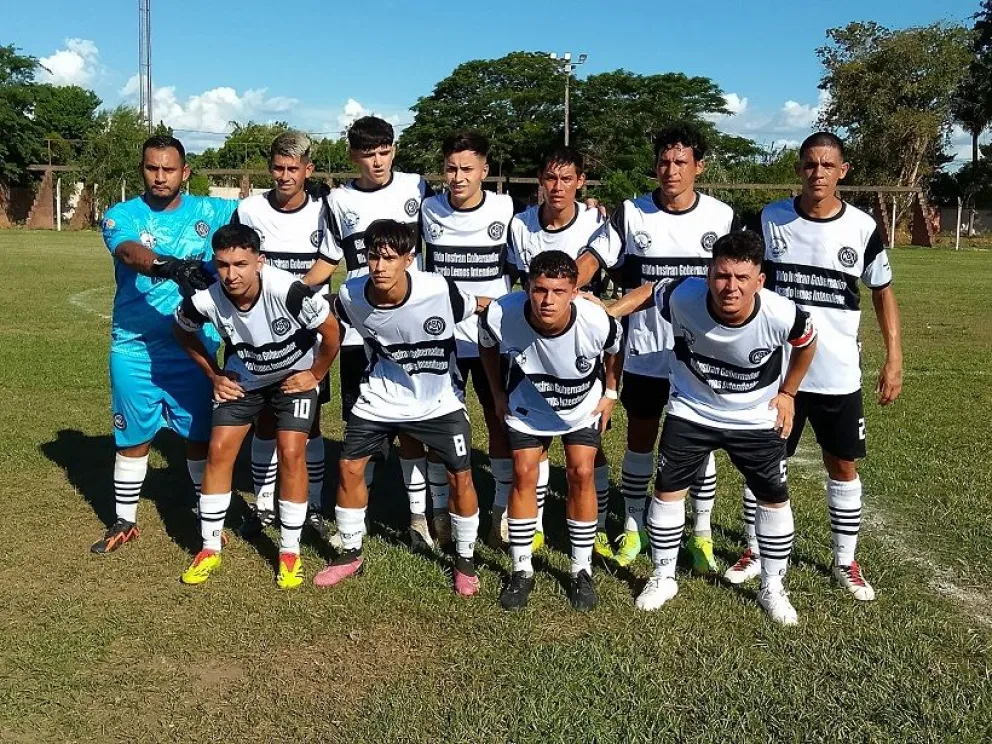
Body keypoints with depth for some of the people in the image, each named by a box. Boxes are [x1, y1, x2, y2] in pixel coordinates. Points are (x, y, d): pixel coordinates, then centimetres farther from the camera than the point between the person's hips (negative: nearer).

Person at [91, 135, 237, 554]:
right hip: (133, 348, 0)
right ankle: (124, 522, 28)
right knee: (133, 437, 11)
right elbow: (130, 252, -26)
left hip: (193, 347, 1)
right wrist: (172, 266, -45)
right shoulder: (121, 216, -4)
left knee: (199, 434, 7)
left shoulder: (208, 212, 2)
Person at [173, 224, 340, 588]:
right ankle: (210, 548, 13)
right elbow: (183, 332, 0)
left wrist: (316, 374, -12)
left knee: (291, 454, -12)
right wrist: (214, 375, -1)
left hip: (296, 375, -3)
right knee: (219, 451, -3)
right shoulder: (206, 301, -26)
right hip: (243, 377, 3)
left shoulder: (286, 290, -37)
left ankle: (289, 552, 5)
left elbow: (331, 330, -22)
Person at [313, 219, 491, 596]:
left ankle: (465, 560, 21)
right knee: (349, 468, 4)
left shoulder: (440, 292, -27)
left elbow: (487, 305, -9)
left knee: (460, 477, -2)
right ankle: (351, 554, 25)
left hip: (438, 401, -2)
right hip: (379, 399, 2)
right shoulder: (351, 295, -19)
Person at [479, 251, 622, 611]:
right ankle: (521, 571, 13)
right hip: (528, 403, 1)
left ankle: (582, 571, 10)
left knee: (581, 474, -6)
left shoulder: (598, 322, -36)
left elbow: (614, 350, -8)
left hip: (583, 404, 0)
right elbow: (486, 345, -7)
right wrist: (498, 394, -2)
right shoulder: (500, 315, -34)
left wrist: (610, 394, -3)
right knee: (523, 475, -2)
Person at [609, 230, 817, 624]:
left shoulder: (781, 314, -29)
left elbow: (808, 342, -4)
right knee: (667, 490, 2)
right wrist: (606, 313, -13)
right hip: (690, 412, 0)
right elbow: (650, 291, -5)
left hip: (756, 419, 0)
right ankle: (663, 578, 22)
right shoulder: (683, 296, -30)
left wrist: (788, 392, 1)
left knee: (774, 499, 7)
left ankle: (772, 588, 27)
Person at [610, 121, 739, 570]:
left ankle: (701, 534, 22)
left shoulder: (722, 217, -2)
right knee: (639, 439, 10)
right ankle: (633, 527, 25)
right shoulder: (631, 214, -3)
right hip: (644, 354, 0)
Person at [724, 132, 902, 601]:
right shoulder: (769, 220, -3)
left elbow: (883, 293, 6)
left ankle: (845, 562, 25)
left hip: (838, 374, 0)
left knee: (844, 466, 9)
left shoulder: (862, 227, -3)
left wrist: (894, 359, 1)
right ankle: (756, 552, 25)